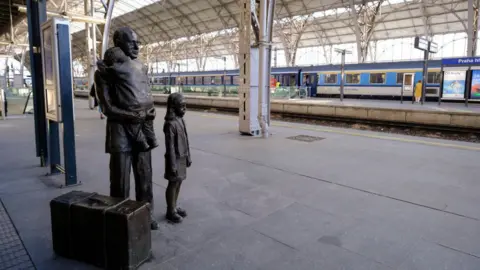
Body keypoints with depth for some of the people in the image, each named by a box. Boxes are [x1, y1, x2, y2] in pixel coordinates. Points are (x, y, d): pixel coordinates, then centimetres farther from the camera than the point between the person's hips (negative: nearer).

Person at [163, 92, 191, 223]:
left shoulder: (181, 120, 8)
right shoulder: (170, 124, -19)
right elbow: (170, 146, -20)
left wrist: (188, 157, 16)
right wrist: (173, 164, -20)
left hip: (182, 158, 8)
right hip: (175, 158, -8)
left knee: (178, 183, 16)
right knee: (173, 183, 2)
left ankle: (174, 207, 30)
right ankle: (170, 211, 15)